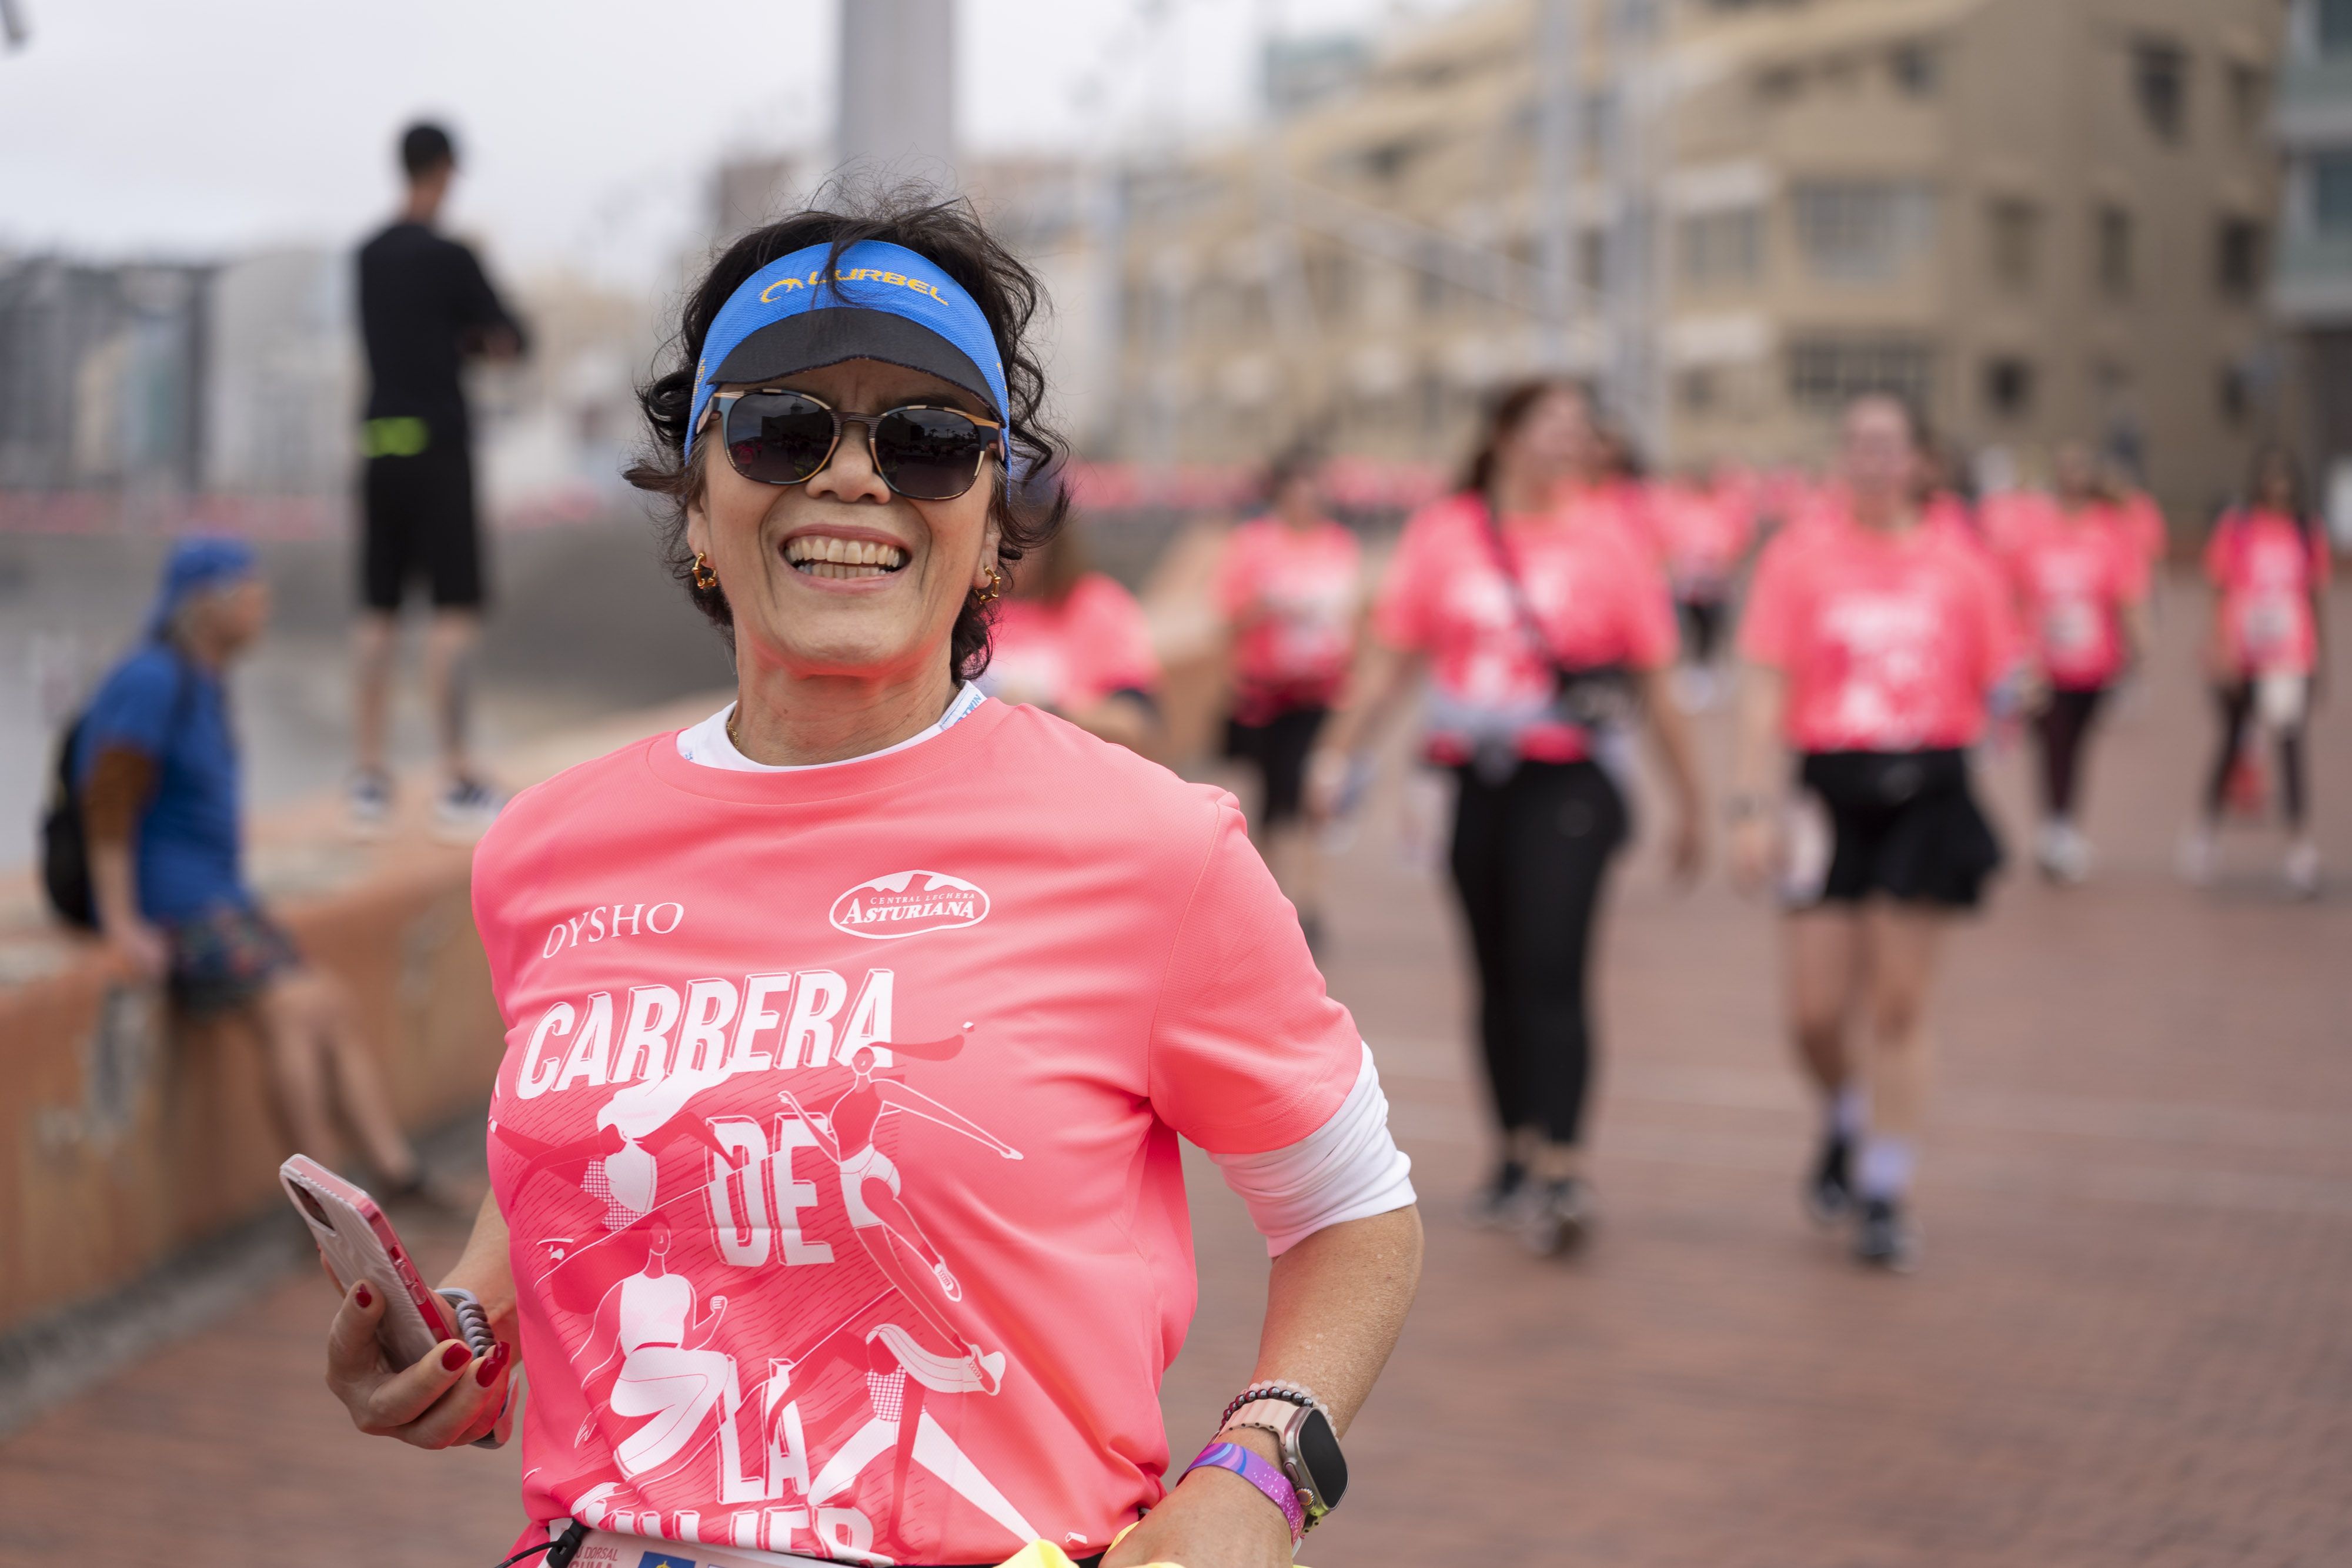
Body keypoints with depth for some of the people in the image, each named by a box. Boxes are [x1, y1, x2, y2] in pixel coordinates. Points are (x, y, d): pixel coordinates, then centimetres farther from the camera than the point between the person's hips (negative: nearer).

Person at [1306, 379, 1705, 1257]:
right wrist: (1338, 754, 0)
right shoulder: (1443, 534, 6)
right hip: (1477, 781, 3)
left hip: (1567, 782, -3)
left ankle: (1562, 1172, -15)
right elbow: (1388, 659, 11)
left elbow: (1656, 680, 6)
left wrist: (1689, 802, 9)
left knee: (1550, 969, -13)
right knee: (1499, 979, 9)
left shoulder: (1605, 536, 2)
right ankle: (1518, 1158, 21)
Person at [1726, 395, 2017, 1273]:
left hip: (1927, 795, 0)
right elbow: (1764, 690, -2)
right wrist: (1754, 807, -10)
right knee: (1814, 1012, -1)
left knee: (1898, 1007, 1)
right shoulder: (1800, 556, 2)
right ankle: (1846, 1125, 32)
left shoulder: (1958, 559, 6)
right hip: (1831, 790, 0)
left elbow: (1998, 677, 12)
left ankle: (1885, 1194, 11)